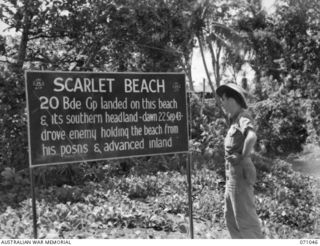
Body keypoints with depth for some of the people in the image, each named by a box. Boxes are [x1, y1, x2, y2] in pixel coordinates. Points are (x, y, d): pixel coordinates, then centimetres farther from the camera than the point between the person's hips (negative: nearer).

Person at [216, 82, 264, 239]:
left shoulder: (243, 118, -15)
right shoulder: (235, 119, 15)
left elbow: (252, 137, -36)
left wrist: (242, 157, -22)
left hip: (240, 175, -10)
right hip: (233, 175, 10)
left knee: (245, 218, -2)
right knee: (230, 217, 16)